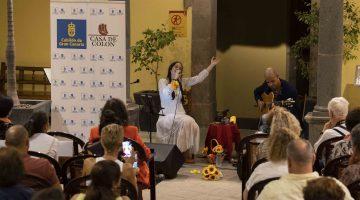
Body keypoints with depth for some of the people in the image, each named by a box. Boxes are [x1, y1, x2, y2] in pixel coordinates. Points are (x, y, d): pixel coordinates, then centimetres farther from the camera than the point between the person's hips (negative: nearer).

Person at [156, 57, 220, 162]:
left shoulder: (182, 82, 14)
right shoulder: (163, 81, 1)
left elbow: (199, 78, 10)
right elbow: (165, 95, -19)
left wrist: (212, 65, 6)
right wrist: (174, 79, -16)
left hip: (180, 115, 5)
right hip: (166, 116, -5)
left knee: (192, 125, -27)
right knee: (185, 122, -32)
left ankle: (188, 153, -19)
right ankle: (185, 154, -25)